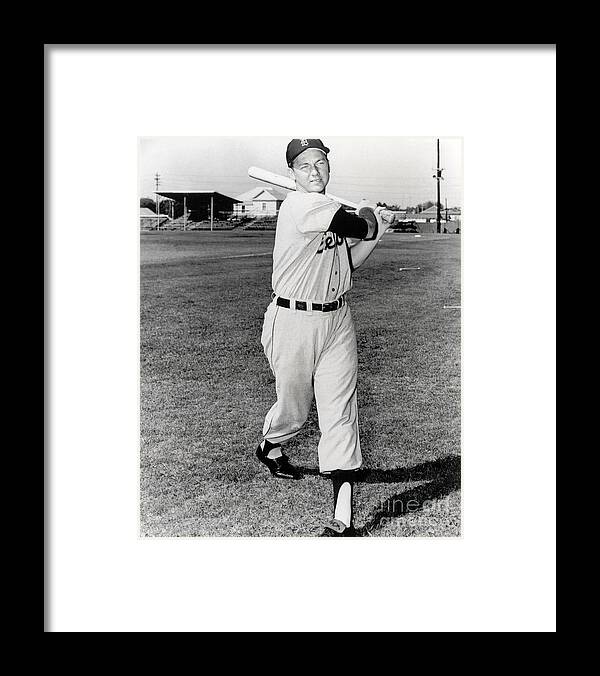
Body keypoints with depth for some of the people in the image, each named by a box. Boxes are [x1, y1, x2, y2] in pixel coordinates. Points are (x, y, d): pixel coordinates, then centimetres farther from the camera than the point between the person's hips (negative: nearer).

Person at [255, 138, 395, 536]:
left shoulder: (331, 210, 12)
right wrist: (375, 224, 0)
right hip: (294, 320, -6)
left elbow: (351, 261, 17)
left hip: (337, 319, 6)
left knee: (340, 412, -3)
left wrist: (377, 230, 5)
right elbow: (356, 225, -22)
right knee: (295, 408, 11)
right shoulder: (300, 206, -16)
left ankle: (343, 519, -3)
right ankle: (269, 449, 48)